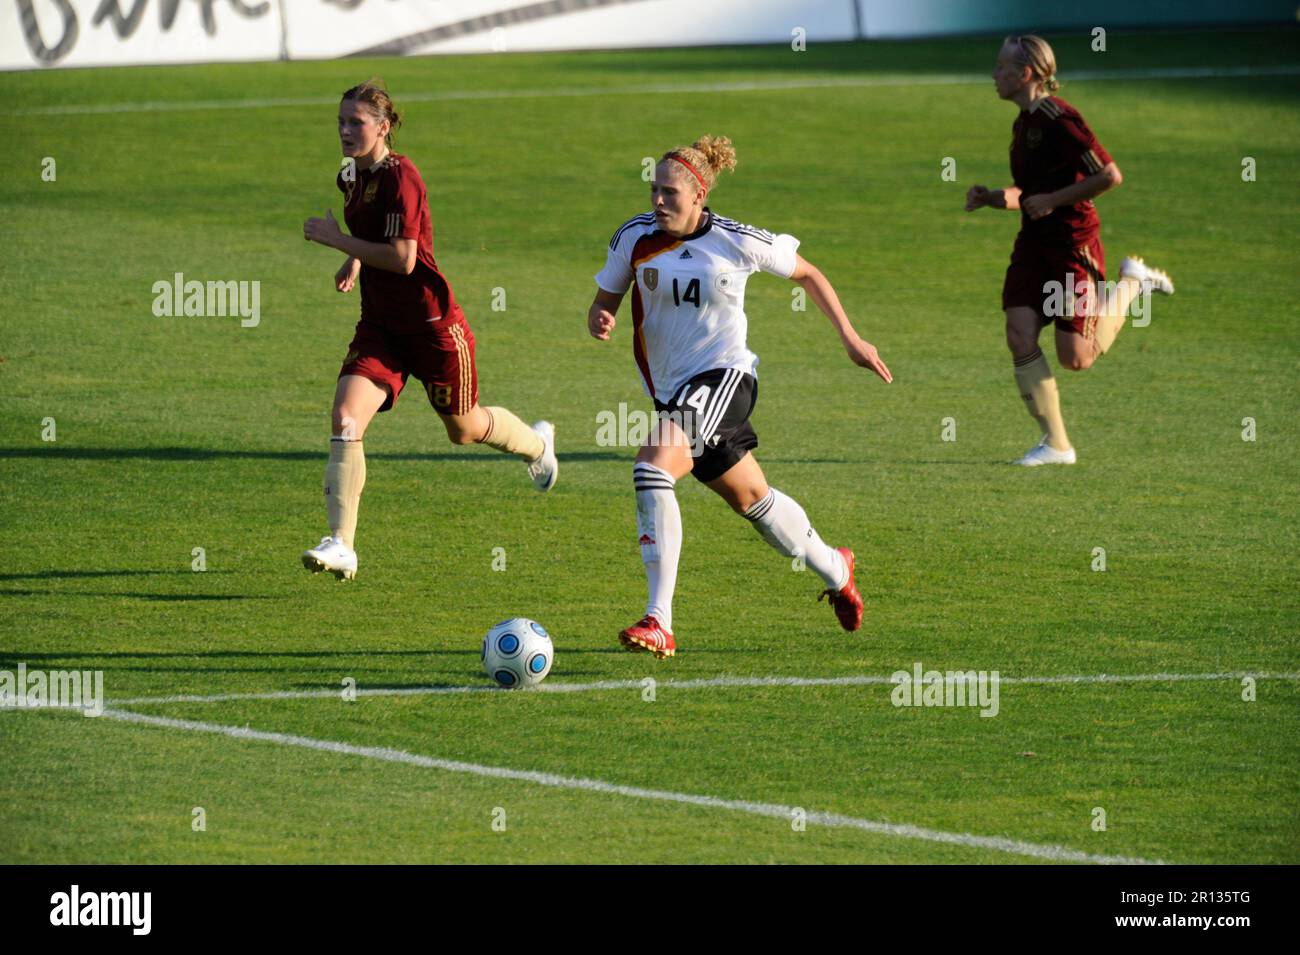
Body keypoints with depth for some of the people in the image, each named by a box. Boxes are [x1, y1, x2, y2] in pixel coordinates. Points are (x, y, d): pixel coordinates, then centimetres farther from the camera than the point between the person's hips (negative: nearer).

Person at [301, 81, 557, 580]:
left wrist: (335, 239, -23)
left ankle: (537, 443, 49)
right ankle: (341, 544, -19)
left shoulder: (399, 177, -21)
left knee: (464, 428, 14)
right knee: (346, 418, -16)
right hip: (380, 326, 7)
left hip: (432, 324, -7)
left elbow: (403, 258, -28)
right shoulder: (352, 177, 6)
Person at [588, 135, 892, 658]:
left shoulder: (736, 241, -11)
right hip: (671, 388, 6)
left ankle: (659, 622, -28)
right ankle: (834, 569, 47)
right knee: (751, 498, 20)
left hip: (723, 374, -6)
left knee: (652, 466, -28)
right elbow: (603, 305, 7)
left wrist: (850, 338, 6)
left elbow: (806, 274, 5)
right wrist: (600, 321, -18)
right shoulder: (634, 237, -3)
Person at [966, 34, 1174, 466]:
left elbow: (1110, 175, -20)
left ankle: (1131, 284, 18)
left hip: (1073, 244, -8)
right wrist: (991, 198, 5)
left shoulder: (1058, 119, -16)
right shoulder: (1024, 123, 12)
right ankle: (1056, 443, -3)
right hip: (1034, 244, 8)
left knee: (1075, 358, -6)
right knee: (1020, 336, -9)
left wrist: (1052, 200, -18)